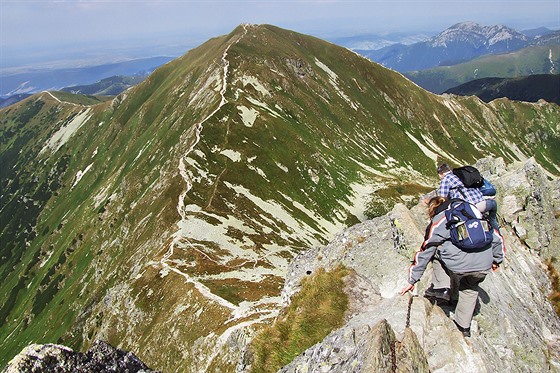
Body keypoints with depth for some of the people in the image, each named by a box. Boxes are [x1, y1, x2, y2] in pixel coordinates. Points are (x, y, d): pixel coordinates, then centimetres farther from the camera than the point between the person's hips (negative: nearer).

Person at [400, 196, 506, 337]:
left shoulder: (437, 224, 11)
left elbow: (424, 254, 13)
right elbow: (497, 239, 27)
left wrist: (412, 280, 21)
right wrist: (496, 260, 45)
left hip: (457, 266, -3)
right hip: (483, 266, 4)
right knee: (471, 288, 31)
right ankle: (464, 326, 34)